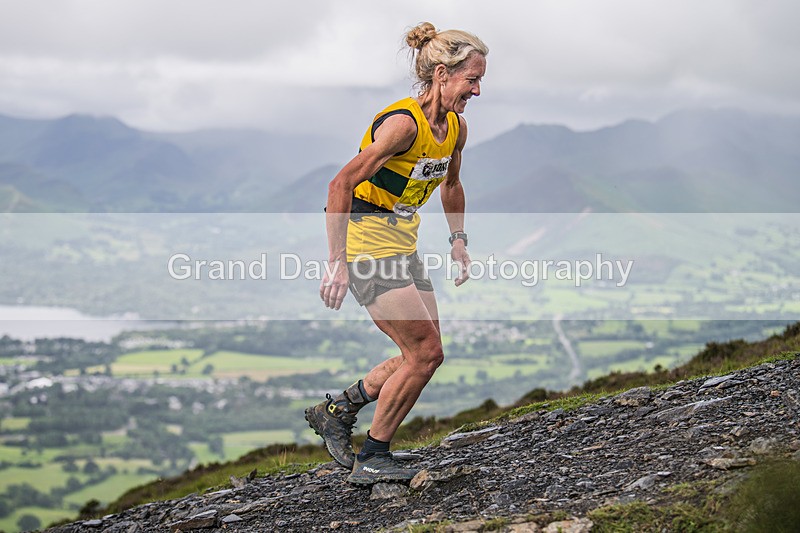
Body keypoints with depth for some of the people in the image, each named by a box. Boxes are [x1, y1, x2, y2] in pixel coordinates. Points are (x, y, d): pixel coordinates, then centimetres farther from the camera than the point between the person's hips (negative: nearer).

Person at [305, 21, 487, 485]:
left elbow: (451, 184, 24)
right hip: (366, 242, -9)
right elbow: (342, 183, -27)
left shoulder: (456, 128, 3)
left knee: (424, 355, 6)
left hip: (403, 243, 9)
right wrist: (338, 263, -30)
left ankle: (338, 410, 21)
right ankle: (372, 460, 1)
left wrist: (458, 239, 15)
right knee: (426, 352, -11)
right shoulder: (403, 122, -23)